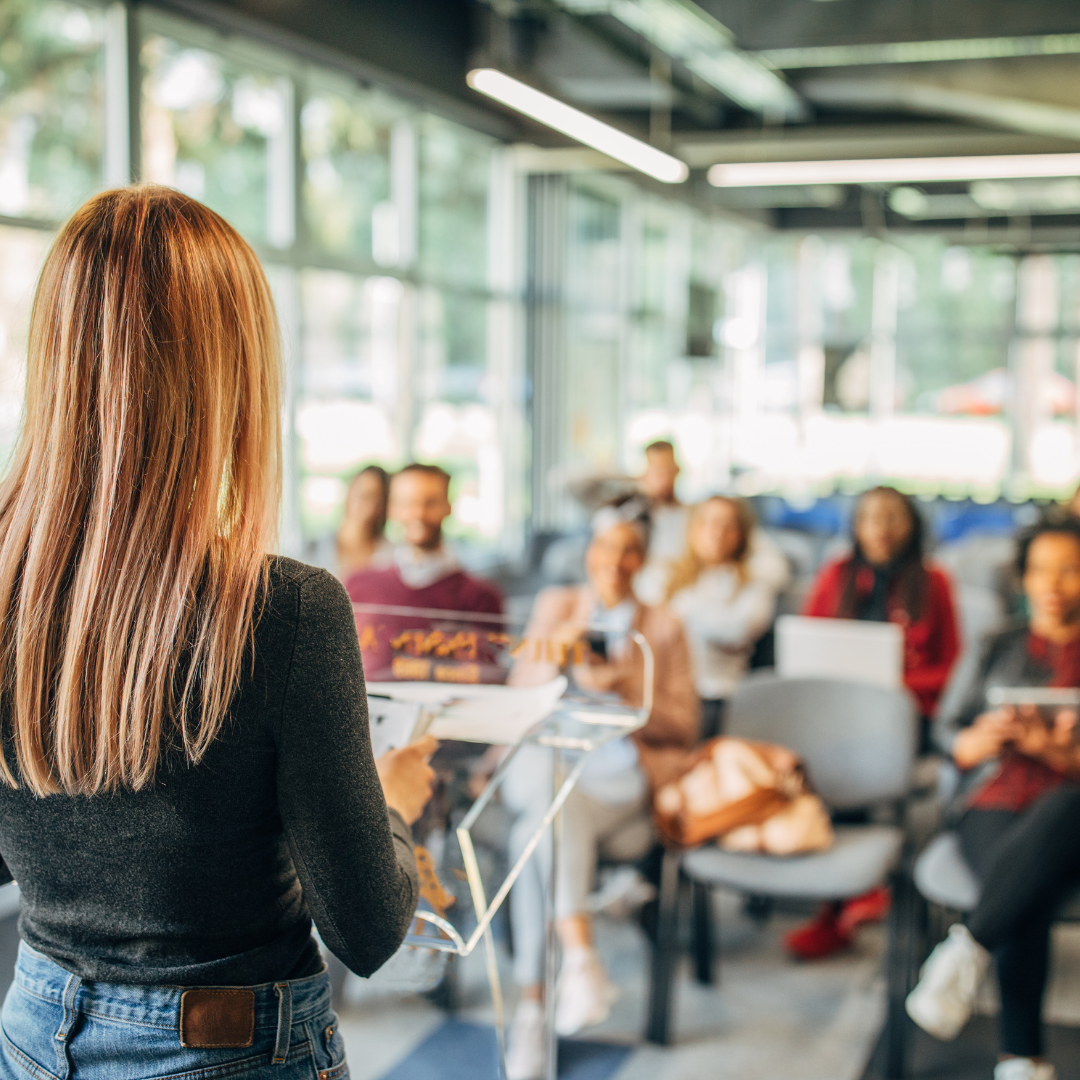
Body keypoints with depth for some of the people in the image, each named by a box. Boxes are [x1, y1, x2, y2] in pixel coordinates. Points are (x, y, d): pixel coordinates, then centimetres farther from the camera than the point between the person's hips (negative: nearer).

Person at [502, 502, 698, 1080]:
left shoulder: (664, 627, 15)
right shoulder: (555, 605, 18)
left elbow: (684, 727, 8)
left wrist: (623, 691, -8)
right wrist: (556, 654, -7)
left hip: (622, 774, -1)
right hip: (544, 758, 2)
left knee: (534, 836, -33)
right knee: (553, 791, -38)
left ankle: (533, 1004, -32)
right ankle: (579, 954, -46)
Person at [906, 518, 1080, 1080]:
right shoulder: (997, 649, 21)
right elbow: (950, 733, 16)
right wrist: (984, 739, -7)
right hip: (994, 806, 1)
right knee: (1028, 890, -33)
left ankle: (966, 949, -42)